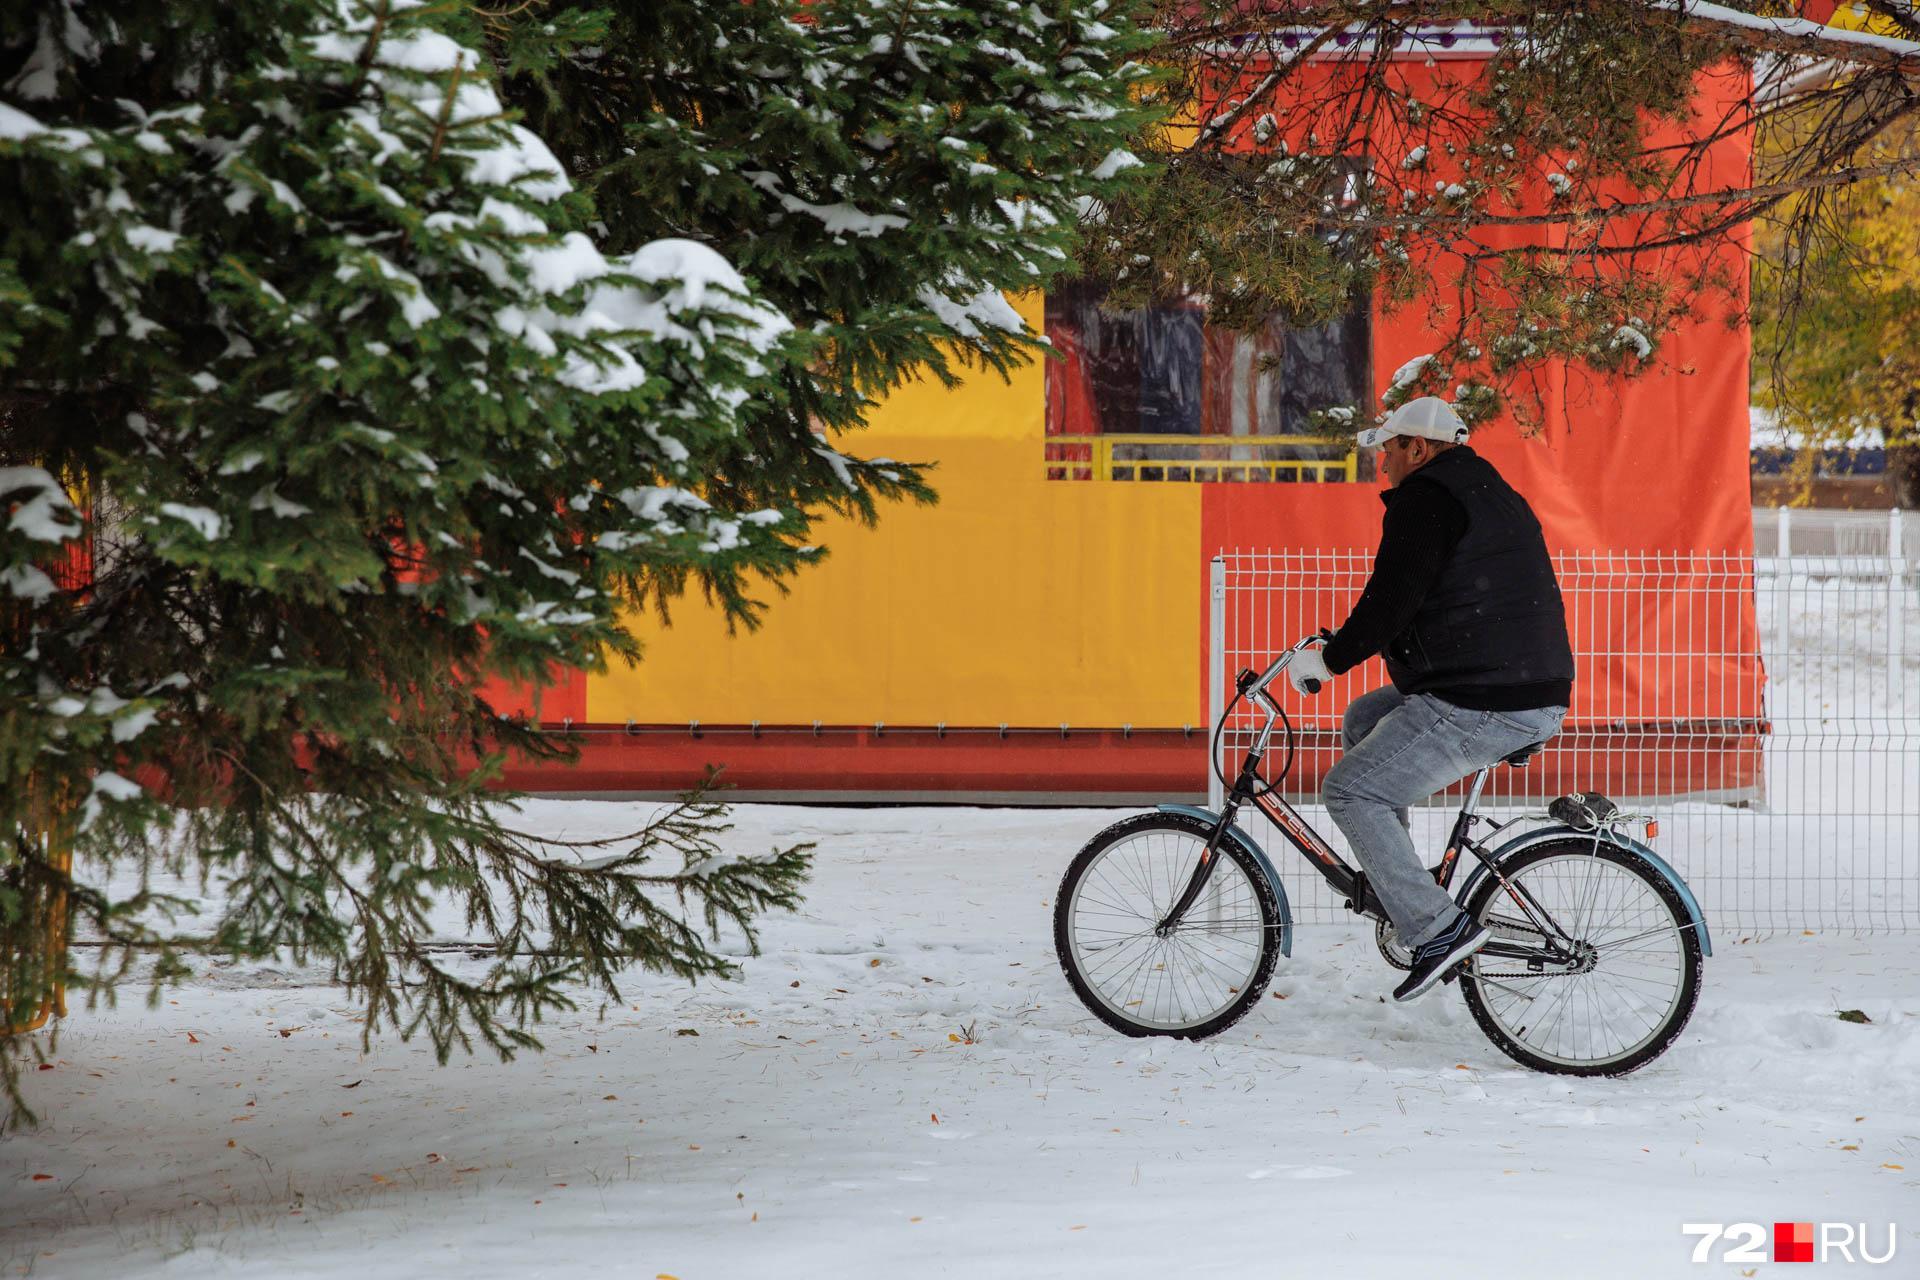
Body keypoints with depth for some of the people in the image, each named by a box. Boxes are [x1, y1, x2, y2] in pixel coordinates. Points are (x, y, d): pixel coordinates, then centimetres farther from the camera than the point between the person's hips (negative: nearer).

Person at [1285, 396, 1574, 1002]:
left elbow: (1393, 597, -18)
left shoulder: (1425, 498, -10)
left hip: (1479, 705, -10)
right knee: (1363, 721, 25)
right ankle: (1396, 879, 23)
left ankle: (1438, 928, -11)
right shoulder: (1493, 493, 22)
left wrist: (1330, 658, -5)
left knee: (1351, 791, -5)